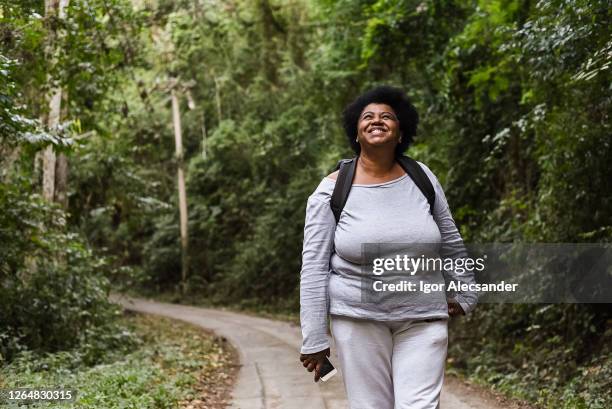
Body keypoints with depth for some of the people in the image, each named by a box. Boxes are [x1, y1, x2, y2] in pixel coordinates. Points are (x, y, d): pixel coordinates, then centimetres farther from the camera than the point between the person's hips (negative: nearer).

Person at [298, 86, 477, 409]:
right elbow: (314, 267, -6)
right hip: (358, 318, -1)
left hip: (422, 318, 2)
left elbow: (450, 241, 14)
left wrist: (465, 294, 20)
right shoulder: (333, 189, -6)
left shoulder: (421, 177, 1)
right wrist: (314, 339, -8)